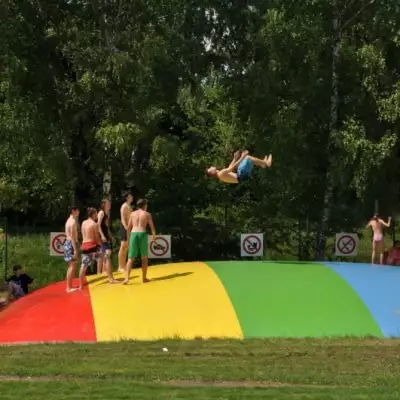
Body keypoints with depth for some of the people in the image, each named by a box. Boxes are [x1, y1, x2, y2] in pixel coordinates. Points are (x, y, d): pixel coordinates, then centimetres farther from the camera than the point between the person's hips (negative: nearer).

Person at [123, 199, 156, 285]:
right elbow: (152, 227, 5)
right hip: (142, 234, -2)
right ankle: (144, 278, 15)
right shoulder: (147, 214, 8)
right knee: (144, 257, 12)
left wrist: (129, 238, 18)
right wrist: (154, 236, 18)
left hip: (133, 234, 2)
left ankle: (127, 277, -14)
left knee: (131, 258, 1)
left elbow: (129, 227, 11)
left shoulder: (132, 213, 14)